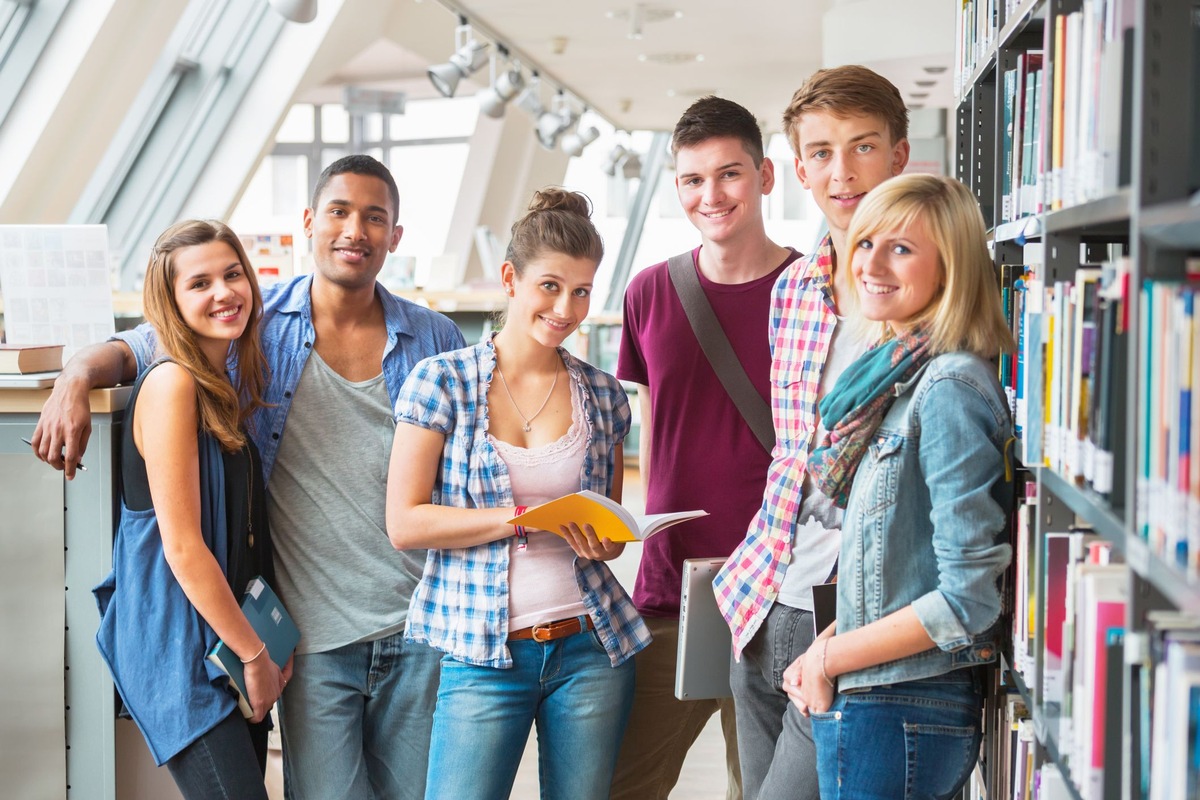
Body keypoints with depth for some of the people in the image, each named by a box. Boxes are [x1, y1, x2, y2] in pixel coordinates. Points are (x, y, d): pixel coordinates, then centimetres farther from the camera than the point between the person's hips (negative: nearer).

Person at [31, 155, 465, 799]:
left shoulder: (436, 340, 4)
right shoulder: (256, 325, 0)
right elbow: (127, 349, 8)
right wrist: (77, 378, -15)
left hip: (419, 631, 2)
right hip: (315, 640, -1)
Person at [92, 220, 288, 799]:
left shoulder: (231, 383, 10)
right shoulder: (172, 383, -16)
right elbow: (182, 545, -18)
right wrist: (254, 653, -11)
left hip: (234, 633, 8)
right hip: (181, 645, -8)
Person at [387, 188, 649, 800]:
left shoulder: (602, 395, 7)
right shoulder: (443, 381, -3)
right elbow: (404, 523, -7)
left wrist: (603, 541, -6)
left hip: (590, 646, 3)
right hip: (482, 655, -3)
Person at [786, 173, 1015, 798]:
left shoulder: (949, 388, -17)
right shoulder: (896, 377, 10)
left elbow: (971, 597, -20)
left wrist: (829, 659, -12)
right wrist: (826, 647, 2)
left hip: (898, 714, -8)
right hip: (865, 701, 8)